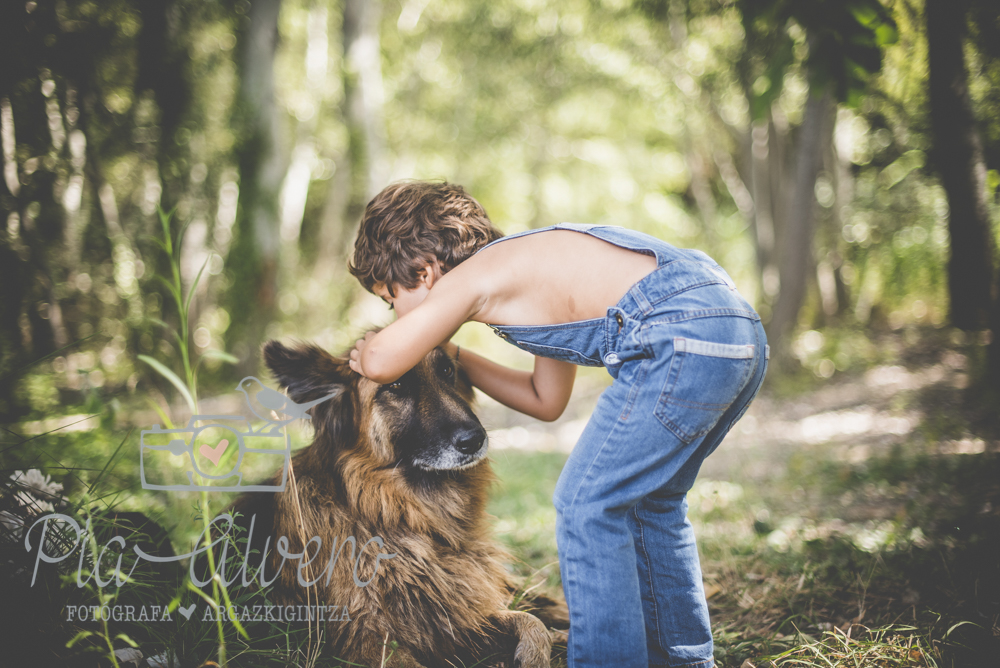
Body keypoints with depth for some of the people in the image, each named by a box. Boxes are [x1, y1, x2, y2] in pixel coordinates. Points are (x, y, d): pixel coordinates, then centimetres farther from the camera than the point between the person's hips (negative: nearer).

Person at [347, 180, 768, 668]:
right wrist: (453, 358, 35)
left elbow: (380, 364, -2)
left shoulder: (471, 276, 3)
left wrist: (369, 348, 22)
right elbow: (546, 401, 33)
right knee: (649, 501, 23)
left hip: (684, 339, -10)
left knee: (587, 506, 1)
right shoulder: (531, 268, 28)